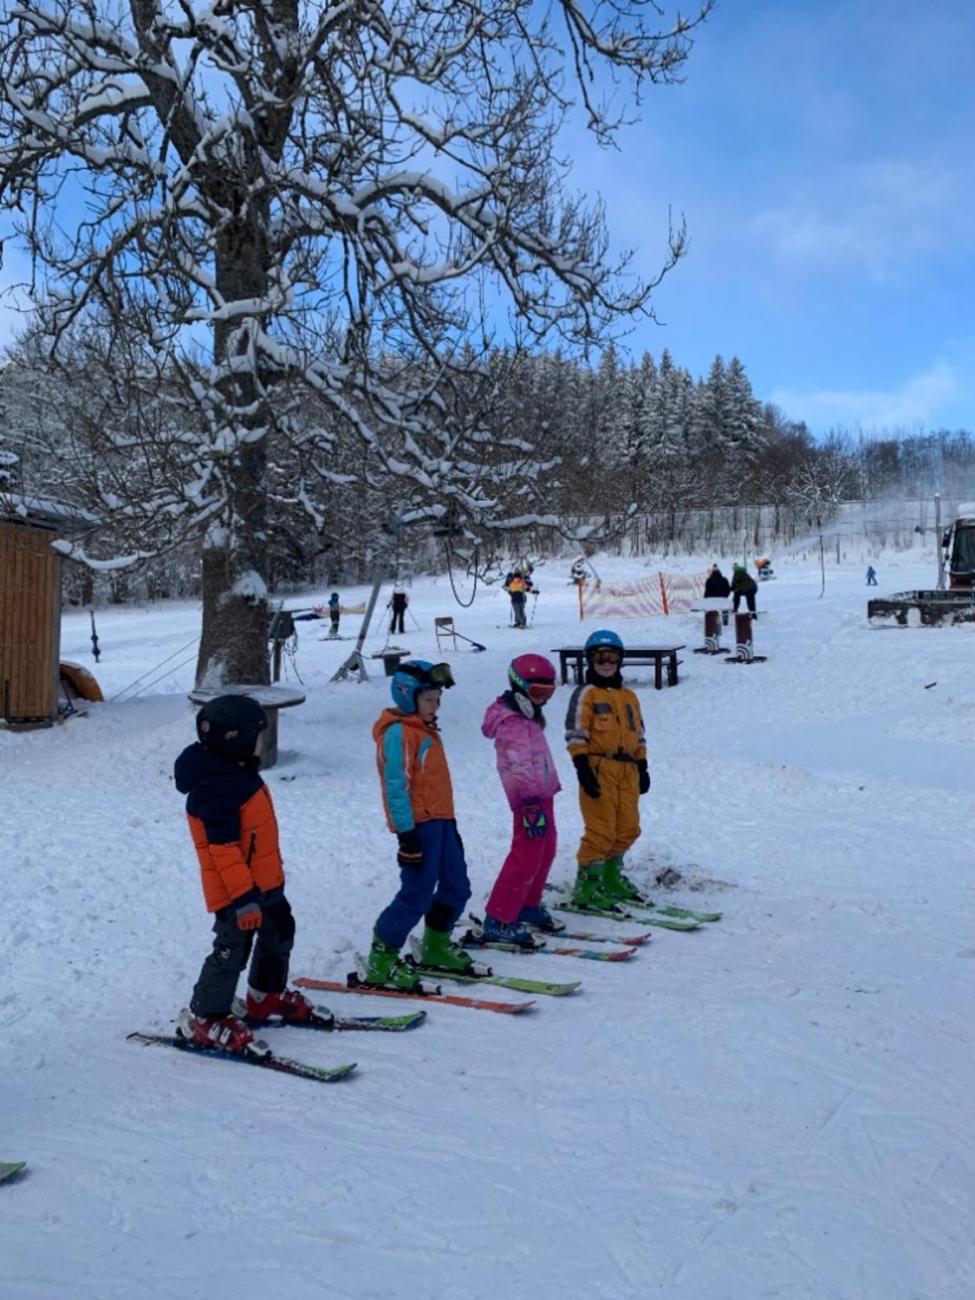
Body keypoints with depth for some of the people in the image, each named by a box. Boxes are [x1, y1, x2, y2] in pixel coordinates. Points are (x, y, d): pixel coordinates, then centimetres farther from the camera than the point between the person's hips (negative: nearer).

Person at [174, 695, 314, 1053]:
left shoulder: (239, 773, 8)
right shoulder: (216, 788, -27)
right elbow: (224, 849, -28)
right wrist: (243, 897, -28)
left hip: (265, 883, 11)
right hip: (238, 892, -11)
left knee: (279, 934, 22)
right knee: (232, 950, -1)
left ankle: (268, 996, 41)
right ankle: (204, 1018, 16)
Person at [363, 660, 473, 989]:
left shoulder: (425, 730, 19)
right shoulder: (398, 732, -11)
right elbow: (396, 786, -16)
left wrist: (450, 823, 23)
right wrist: (406, 833, -20)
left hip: (440, 820, 10)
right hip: (419, 824, -10)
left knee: (456, 886, 13)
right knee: (417, 894, -10)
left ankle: (436, 946, 31)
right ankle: (381, 960, -2)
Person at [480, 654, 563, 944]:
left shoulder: (527, 718, 17)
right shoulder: (512, 724, -17)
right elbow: (520, 766, -26)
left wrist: (551, 784, 33)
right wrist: (532, 802, -32)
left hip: (542, 794, 11)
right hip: (530, 799, -11)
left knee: (545, 853, 18)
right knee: (526, 857, -11)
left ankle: (528, 907, 32)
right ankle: (499, 920, -8)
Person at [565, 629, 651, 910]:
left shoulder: (629, 697, 19)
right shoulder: (586, 694, -1)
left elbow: (638, 734, 25)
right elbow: (575, 734, -8)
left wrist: (642, 767, 18)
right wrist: (582, 768, -17)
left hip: (627, 770, 7)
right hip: (598, 768, -7)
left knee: (628, 829, 11)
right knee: (601, 830, -9)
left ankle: (610, 877, 30)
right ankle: (585, 888, 0)